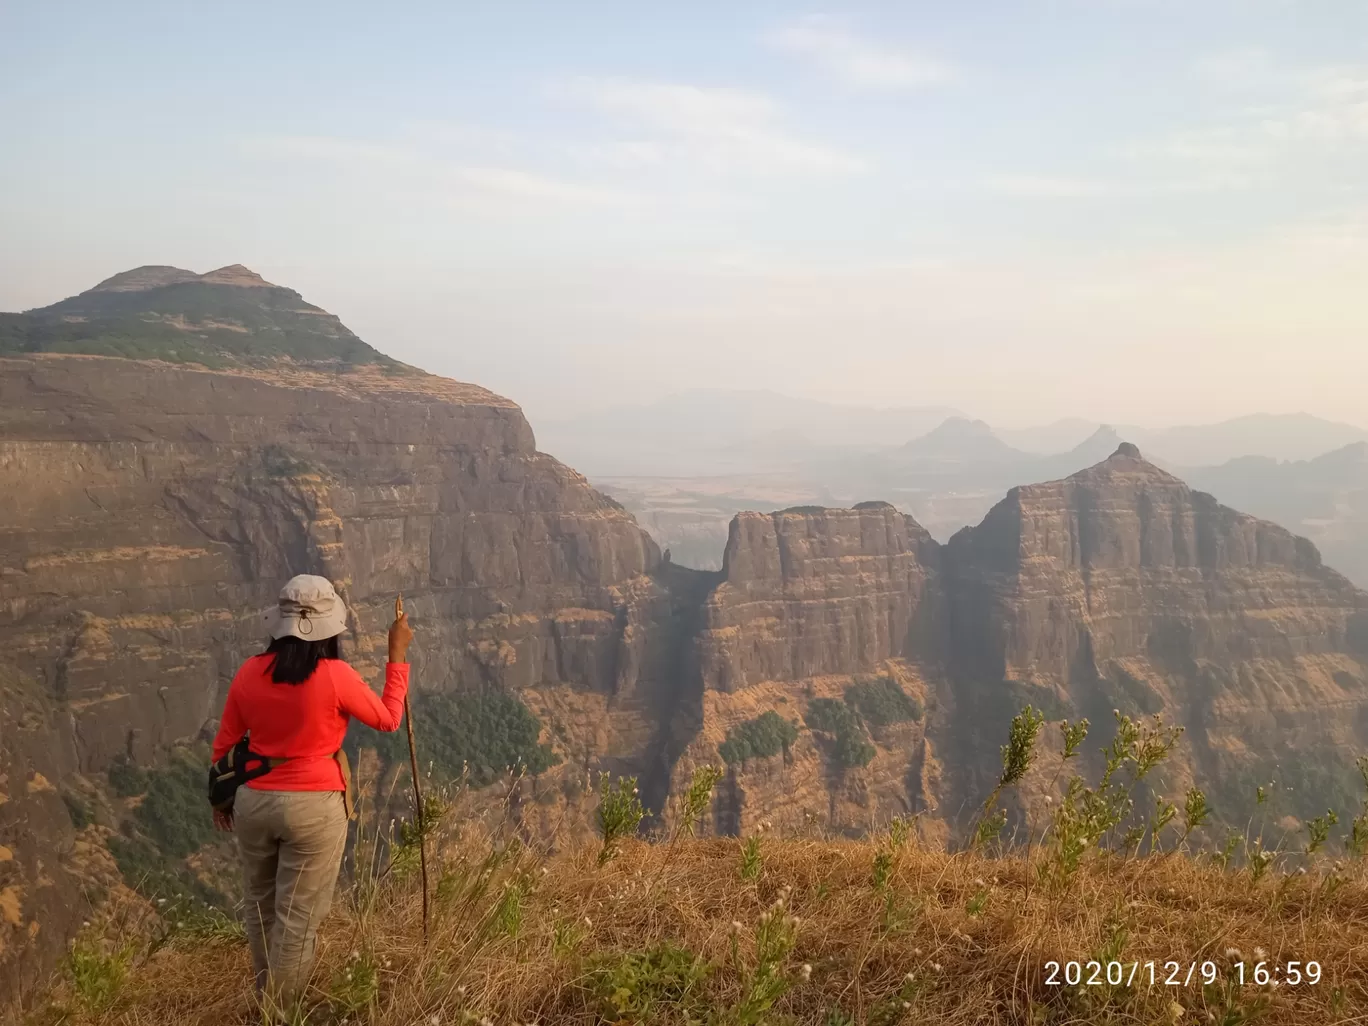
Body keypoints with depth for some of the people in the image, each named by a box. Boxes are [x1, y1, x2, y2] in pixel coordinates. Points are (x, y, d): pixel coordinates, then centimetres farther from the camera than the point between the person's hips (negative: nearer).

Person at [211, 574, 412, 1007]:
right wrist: (398, 655, 4)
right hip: (313, 808, -5)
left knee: (260, 906, 24)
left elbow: (225, 744, 5)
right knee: (298, 917, 8)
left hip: (254, 802, 5)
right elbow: (388, 719, -1)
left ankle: (265, 998, 42)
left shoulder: (249, 673, -4)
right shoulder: (335, 677, -17)